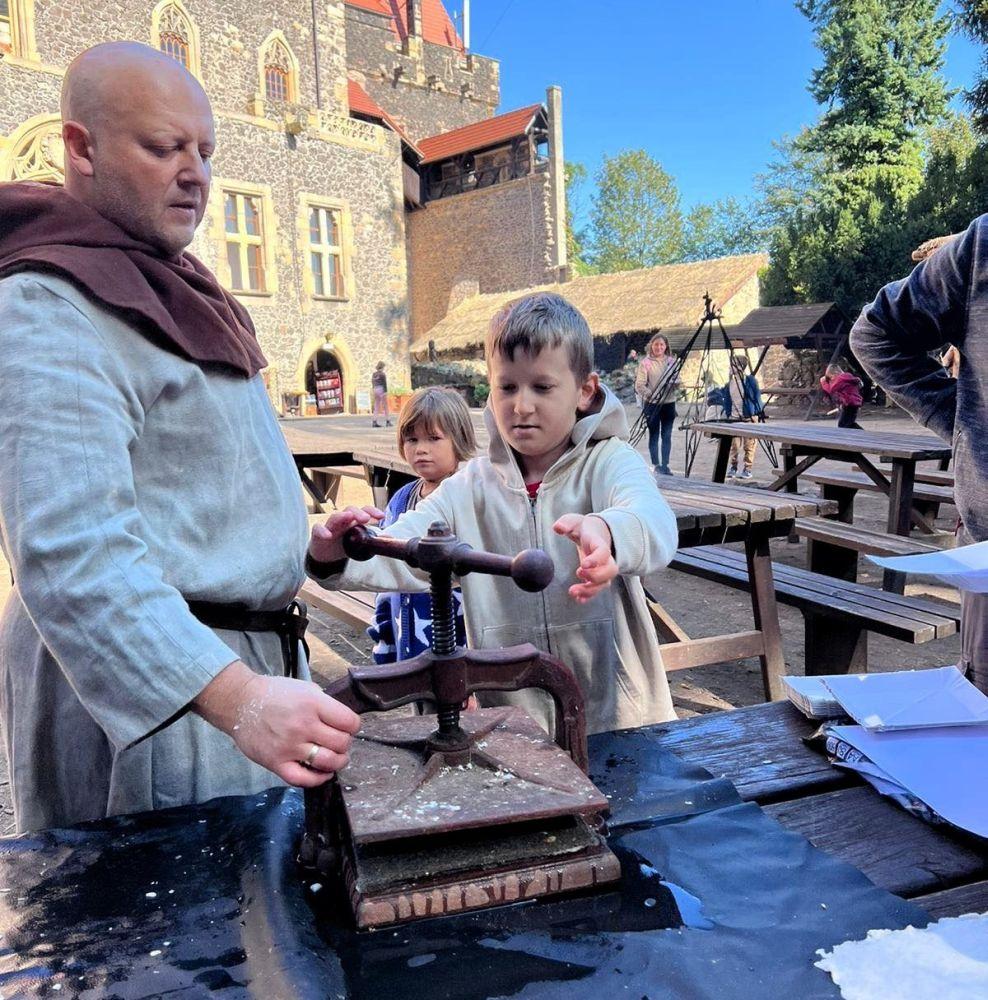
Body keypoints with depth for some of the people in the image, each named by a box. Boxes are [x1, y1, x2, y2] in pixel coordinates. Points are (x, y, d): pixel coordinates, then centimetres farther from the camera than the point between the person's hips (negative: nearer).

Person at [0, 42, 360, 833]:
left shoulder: (168, 291, 15)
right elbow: (73, 552, -30)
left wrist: (306, 543, 12)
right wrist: (236, 699, -38)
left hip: (247, 653, 9)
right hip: (145, 683, -9)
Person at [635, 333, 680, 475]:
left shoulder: (672, 361, 8)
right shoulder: (646, 362, -4)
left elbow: (677, 381, 12)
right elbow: (639, 385, -9)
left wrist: (675, 384, -12)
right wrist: (650, 394, -25)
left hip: (669, 403, 3)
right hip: (652, 404, -3)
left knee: (667, 435, 5)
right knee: (654, 435, 3)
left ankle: (665, 465, 13)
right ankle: (655, 465, 11)